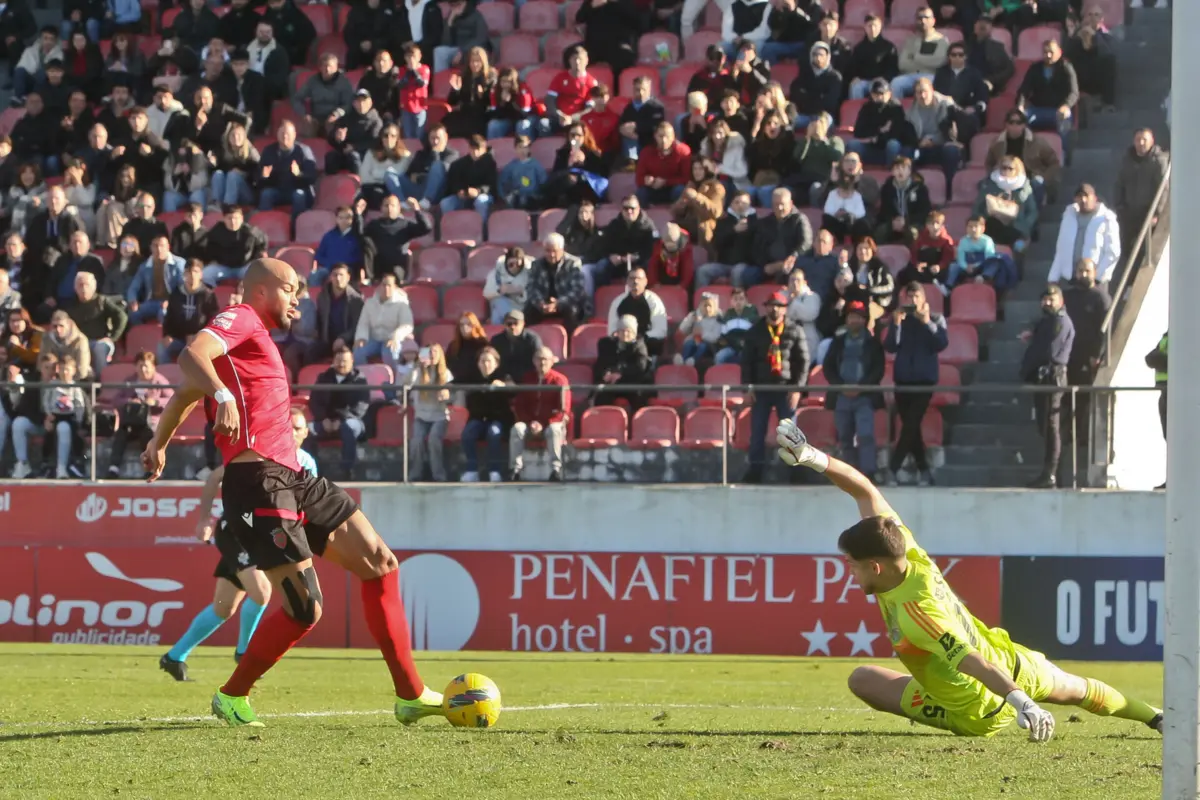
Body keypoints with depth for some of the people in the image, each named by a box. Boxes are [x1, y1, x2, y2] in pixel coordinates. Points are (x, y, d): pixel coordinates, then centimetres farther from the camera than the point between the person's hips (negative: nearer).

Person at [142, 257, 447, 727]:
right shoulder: (240, 320, -2)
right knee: (305, 609, -13)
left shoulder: (256, 337, 26)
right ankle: (232, 698, 6)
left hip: (292, 479, 11)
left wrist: (159, 443, 42)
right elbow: (191, 357, -22)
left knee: (380, 564, 6)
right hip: (258, 481, -11)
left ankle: (411, 694, 8)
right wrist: (224, 394, -39)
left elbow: (186, 393, 34)